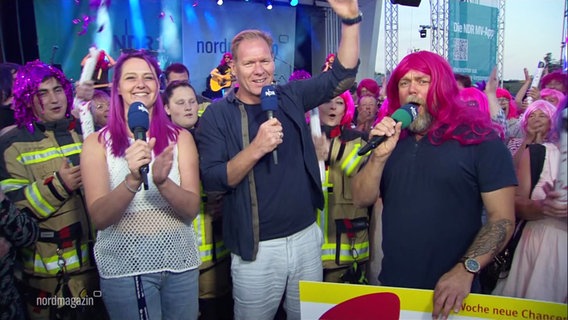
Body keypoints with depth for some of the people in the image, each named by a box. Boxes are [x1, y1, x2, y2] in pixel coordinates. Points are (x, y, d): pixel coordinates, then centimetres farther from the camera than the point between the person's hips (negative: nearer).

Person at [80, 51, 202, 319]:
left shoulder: (180, 137, -2)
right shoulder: (97, 142, -5)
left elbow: (191, 209, -8)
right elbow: (99, 217, -13)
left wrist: (162, 182, -27)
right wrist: (133, 180, -30)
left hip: (180, 262, 2)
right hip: (124, 267, -2)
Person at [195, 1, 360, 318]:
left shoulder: (290, 97, 3)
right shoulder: (217, 115, -7)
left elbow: (342, 76, 2)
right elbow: (212, 180, -14)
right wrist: (256, 148, -27)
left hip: (307, 236, 4)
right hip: (256, 249, -3)